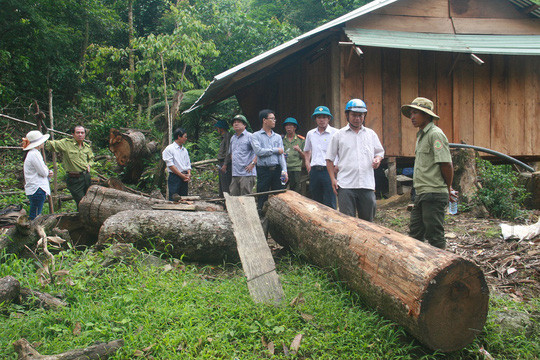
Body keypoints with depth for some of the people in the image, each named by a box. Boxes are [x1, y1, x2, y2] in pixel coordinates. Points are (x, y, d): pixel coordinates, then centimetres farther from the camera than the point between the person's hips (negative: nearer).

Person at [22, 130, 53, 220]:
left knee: (33, 216, 10)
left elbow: (41, 171, 23)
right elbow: (43, 172, -16)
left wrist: (48, 172, 1)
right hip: (37, 189, -10)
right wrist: (47, 171, 7)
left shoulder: (33, 153, 18)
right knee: (35, 218, -9)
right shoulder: (34, 154, -14)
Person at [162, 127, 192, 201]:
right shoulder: (169, 149, -3)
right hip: (174, 177, -6)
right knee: (173, 200, -8)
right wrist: (182, 175, -13)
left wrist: (189, 174, -3)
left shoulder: (185, 150, 17)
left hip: (184, 178, 6)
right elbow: (170, 165, -10)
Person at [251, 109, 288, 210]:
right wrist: (275, 150, -5)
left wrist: (284, 170, -8)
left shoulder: (278, 137, 15)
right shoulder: (256, 136, 4)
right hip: (264, 170, -3)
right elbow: (258, 151, -12)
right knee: (262, 199, 0)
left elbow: (281, 154, 5)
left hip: (277, 169, 3)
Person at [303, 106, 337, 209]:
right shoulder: (310, 134, 14)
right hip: (314, 171, 5)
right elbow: (306, 150, 30)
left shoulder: (335, 133, -2)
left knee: (330, 204, -8)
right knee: (316, 203, 12)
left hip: (329, 170, -5)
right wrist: (307, 162, 16)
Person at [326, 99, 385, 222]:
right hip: (345, 185, -2)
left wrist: (378, 159, -2)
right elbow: (329, 159, 9)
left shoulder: (371, 134, 14)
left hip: (367, 185, 2)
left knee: (367, 220, 8)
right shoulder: (339, 135, 7)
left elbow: (380, 151, 22)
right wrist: (333, 179, 0)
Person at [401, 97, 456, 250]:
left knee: (434, 236, -3)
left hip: (434, 194, -10)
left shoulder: (435, 134, -13)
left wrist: (448, 188, -5)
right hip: (421, 194, 10)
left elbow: (446, 164, -17)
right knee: (415, 233, 14)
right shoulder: (421, 135, 18)